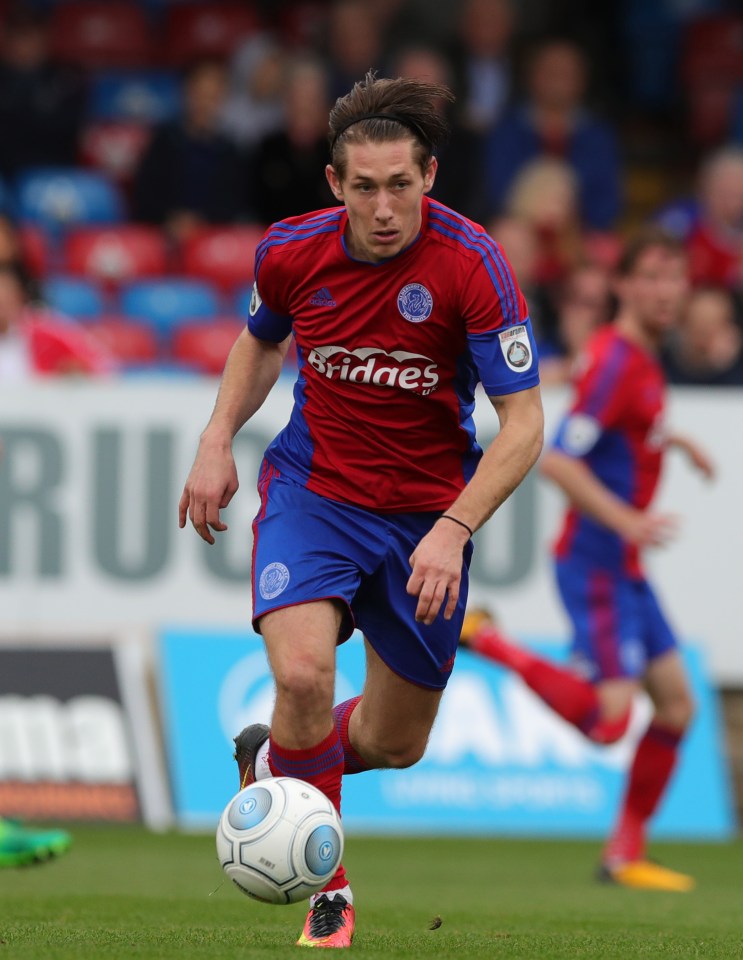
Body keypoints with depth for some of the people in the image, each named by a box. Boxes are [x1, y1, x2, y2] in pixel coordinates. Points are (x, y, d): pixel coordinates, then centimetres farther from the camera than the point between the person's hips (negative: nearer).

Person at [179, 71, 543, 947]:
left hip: (428, 515, 0)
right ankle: (326, 886, -7)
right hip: (313, 489, 0)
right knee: (303, 671, -27)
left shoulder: (472, 266, -20)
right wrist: (218, 440, 2)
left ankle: (269, 759, 44)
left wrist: (454, 530, -29)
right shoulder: (292, 253, -11)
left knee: (394, 743, 10)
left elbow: (523, 423, -18)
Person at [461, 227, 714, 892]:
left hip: (624, 569, 10)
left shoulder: (643, 357, 11)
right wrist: (627, 520, -29)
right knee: (608, 720, -17)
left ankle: (627, 854, 17)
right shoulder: (616, 360, -18)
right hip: (595, 565, -10)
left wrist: (668, 439, 24)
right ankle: (487, 641, -3)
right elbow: (557, 460, -25)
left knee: (676, 704, 9)